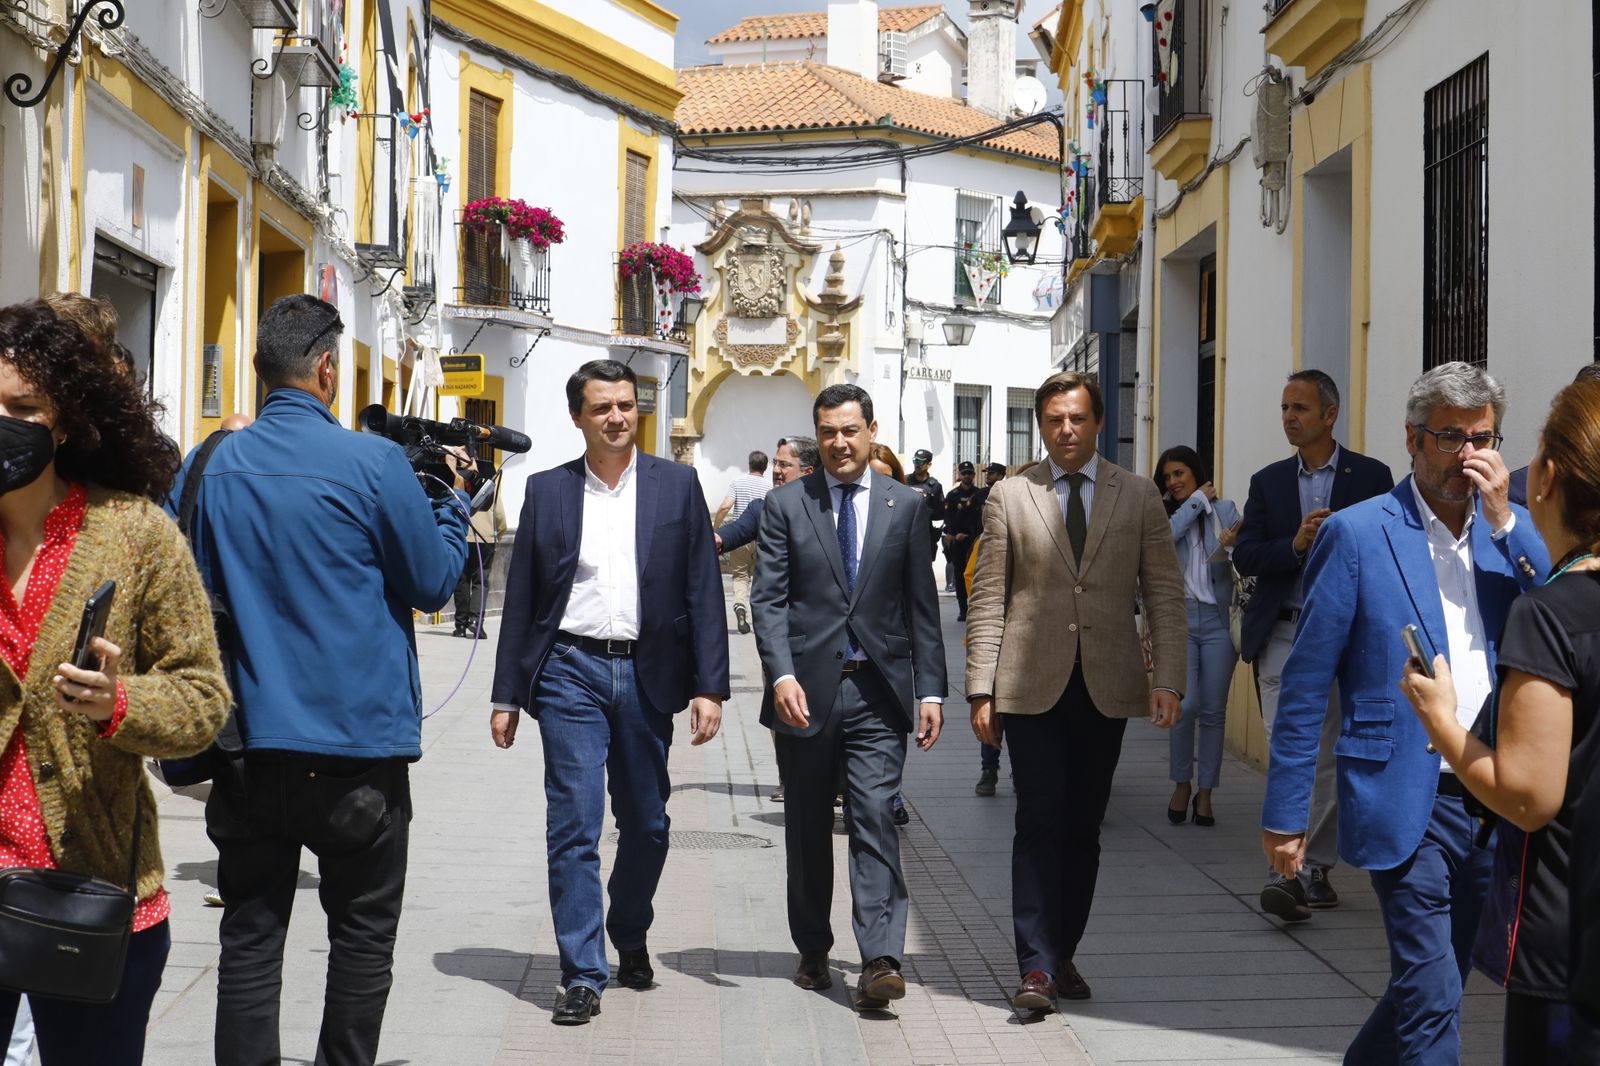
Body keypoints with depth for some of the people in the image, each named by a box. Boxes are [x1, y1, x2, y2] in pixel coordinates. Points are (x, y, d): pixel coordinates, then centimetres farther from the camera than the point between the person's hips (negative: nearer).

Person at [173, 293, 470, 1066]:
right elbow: (433, 582, -1)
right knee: (362, 937, 11)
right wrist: (455, 501, 13)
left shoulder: (209, 467, 1)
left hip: (248, 745, 3)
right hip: (358, 747, -3)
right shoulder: (373, 463, -11)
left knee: (250, 937, 8)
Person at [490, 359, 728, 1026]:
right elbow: (521, 599, 6)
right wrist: (507, 695, 4)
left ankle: (630, 938, 36)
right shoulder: (547, 490, 4)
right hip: (571, 672, -1)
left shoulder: (677, 486, 4)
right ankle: (582, 976, 5)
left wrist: (709, 686, -5)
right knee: (574, 827, -3)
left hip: (647, 674, 1)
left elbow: (703, 591, 2)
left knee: (647, 822, 12)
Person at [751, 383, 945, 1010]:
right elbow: (768, 600, -2)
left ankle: (880, 962, -12)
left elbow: (922, 605, 7)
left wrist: (930, 689, 1)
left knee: (875, 820, -10)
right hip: (806, 689, 1)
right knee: (807, 828, 11)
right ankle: (812, 951, 25)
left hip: (878, 690, -1)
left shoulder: (906, 505, 7)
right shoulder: (786, 505, 5)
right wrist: (781, 675, -16)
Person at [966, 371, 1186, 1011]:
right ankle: (1036, 967, -1)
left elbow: (1165, 595, 5)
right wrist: (981, 689, -3)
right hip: (1032, 687, -2)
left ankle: (1064, 953, 22)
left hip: (1106, 687, 2)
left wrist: (1168, 679, -6)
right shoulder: (1008, 497, 3)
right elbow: (988, 600, 3)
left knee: (1083, 830, 9)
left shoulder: (1138, 496, 6)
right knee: (1040, 825, -5)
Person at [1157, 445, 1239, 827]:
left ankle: (1205, 793, 12)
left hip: (1218, 619, 1)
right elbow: (1164, 537, -14)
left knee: (1214, 711, 3)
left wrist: (1228, 547, -21)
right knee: (1185, 704, -12)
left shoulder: (1225, 510, 6)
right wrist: (1198, 500, -5)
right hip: (1180, 618, 0)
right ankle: (1181, 784, 8)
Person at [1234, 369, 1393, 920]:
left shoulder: (1371, 476, 4)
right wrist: (1296, 544, -14)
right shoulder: (1268, 481, 11)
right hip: (1282, 633, 1)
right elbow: (1244, 557, 2)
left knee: (1328, 757, 3)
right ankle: (1286, 871, -9)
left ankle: (1313, 870, 12)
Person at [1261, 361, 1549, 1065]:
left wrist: (1505, 521, -10)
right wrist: (1284, 816, -8)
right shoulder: (1356, 534, -6)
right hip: (1408, 800, -5)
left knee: (1431, 986, 17)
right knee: (1432, 995, -7)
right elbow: (1305, 686, -6)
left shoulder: (1510, 528, 9)